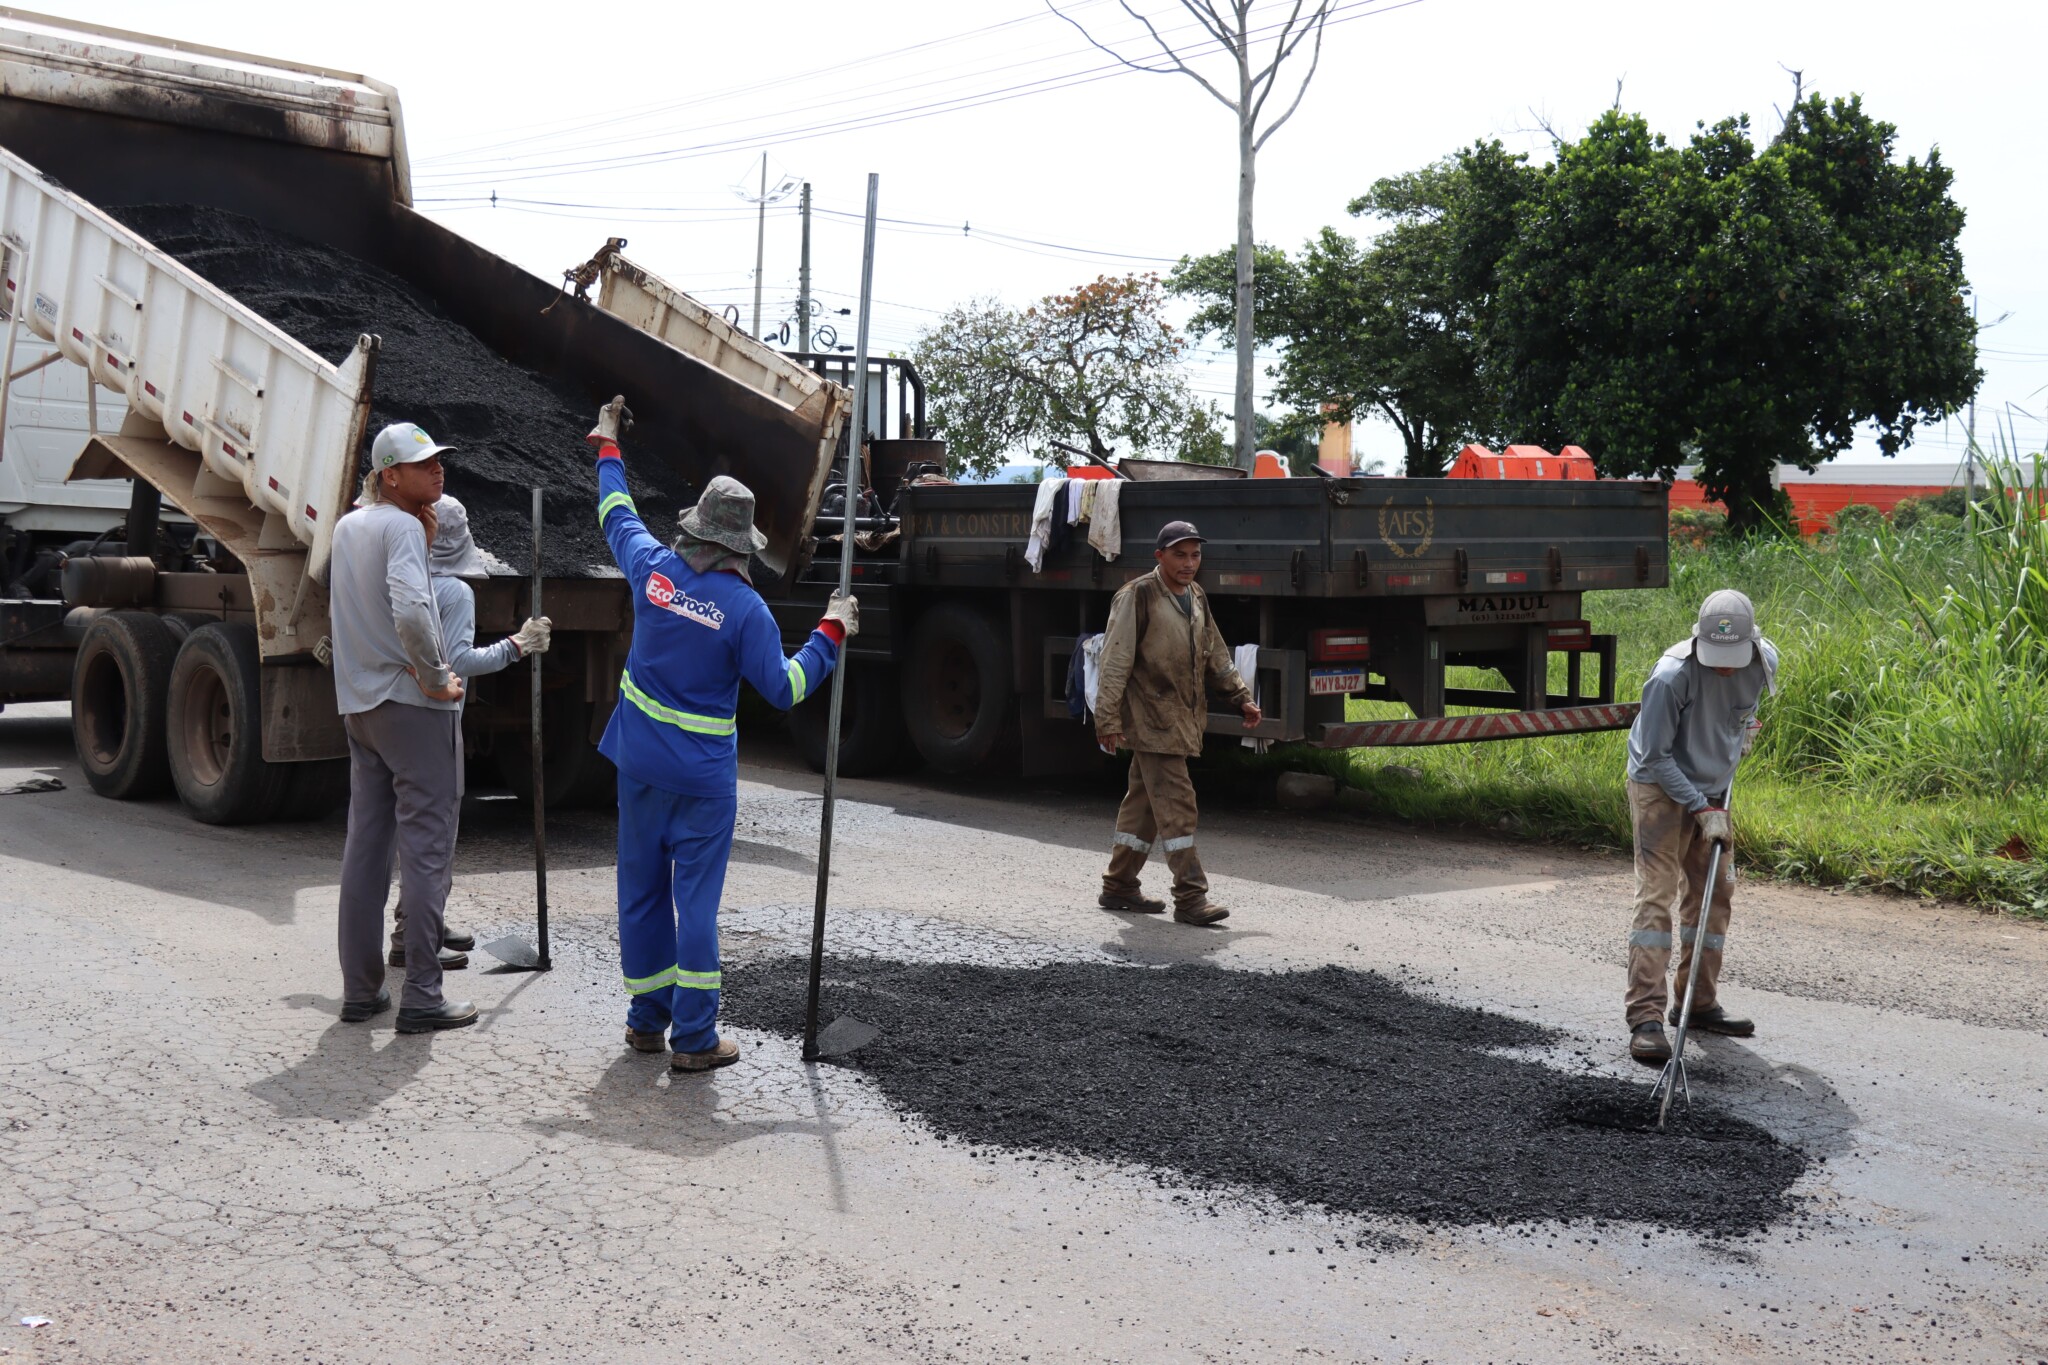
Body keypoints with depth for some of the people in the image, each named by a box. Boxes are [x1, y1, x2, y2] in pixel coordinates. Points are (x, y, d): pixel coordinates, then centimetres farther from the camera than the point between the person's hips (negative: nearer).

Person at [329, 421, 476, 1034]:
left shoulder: (346, 527, 13)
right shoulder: (402, 526, -14)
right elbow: (411, 610, -29)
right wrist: (437, 678, -17)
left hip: (358, 704, 8)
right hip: (412, 706, -8)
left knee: (365, 845, 12)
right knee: (426, 848, -3)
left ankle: (360, 989, 17)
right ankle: (421, 995, -2)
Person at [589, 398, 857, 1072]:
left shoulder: (652, 568, -5)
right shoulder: (745, 607, -15)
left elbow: (617, 514, 15)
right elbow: (784, 688, -10)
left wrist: (607, 446, 31)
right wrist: (831, 634, 1)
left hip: (640, 762, 4)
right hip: (703, 776, -4)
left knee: (641, 890, 14)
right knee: (696, 899, 0)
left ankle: (646, 1019, 24)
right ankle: (693, 1037, 3)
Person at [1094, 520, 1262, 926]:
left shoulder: (1196, 597, 13)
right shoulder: (1137, 596, -11)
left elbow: (1215, 656, 24)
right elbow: (1115, 661, -13)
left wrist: (1241, 697, 19)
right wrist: (1108, 720, -17)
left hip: (1182, 720, 8)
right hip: (1151, 718, -8)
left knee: (1145, 802, 14)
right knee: (1176, 803, -11)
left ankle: (1119, 887, 23)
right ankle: (1190, 897, -9)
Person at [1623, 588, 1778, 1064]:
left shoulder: (1764, 661, -11)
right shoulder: (1671, 676, -30)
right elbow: (1655, 756, -21)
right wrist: (1701, 809, -20)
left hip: (1712, 790, 7)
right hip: (1661, 788, -7)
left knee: (1714, 895, 12)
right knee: (1657, 895, -13)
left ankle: (1699, 1003, 25)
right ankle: (1646, 1018, -14)